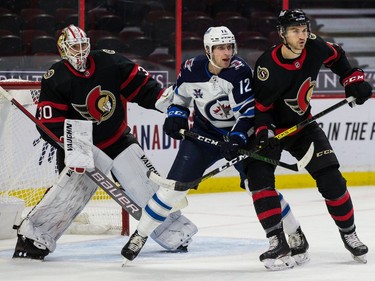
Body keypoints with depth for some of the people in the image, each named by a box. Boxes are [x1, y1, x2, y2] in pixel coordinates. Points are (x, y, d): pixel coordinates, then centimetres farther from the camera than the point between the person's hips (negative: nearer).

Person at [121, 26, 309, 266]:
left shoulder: (240, 70, -22)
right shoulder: (191, 69, -10)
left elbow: (248, 111, -24)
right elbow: (180, 95, 12)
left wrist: (236, 139, -35)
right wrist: (176, 116, -3)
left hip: (240, 134, -3)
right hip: (204, 134, 3)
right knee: (174, 185, -4)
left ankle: (296, 235, 0)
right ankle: (140, 235, 10)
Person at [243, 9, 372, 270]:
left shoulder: (314, 47, -15)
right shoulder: (267, 67, -28)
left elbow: (337, 57, 9)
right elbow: (259, 107, -20)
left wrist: (354, 79, 3)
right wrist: (264, 133, -34)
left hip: (302, 125, 3)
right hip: (270, 129, -3)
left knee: (331, 178, -6)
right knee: (259, 176, -24)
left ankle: (349, 233, 13)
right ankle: (278, 241, -20)